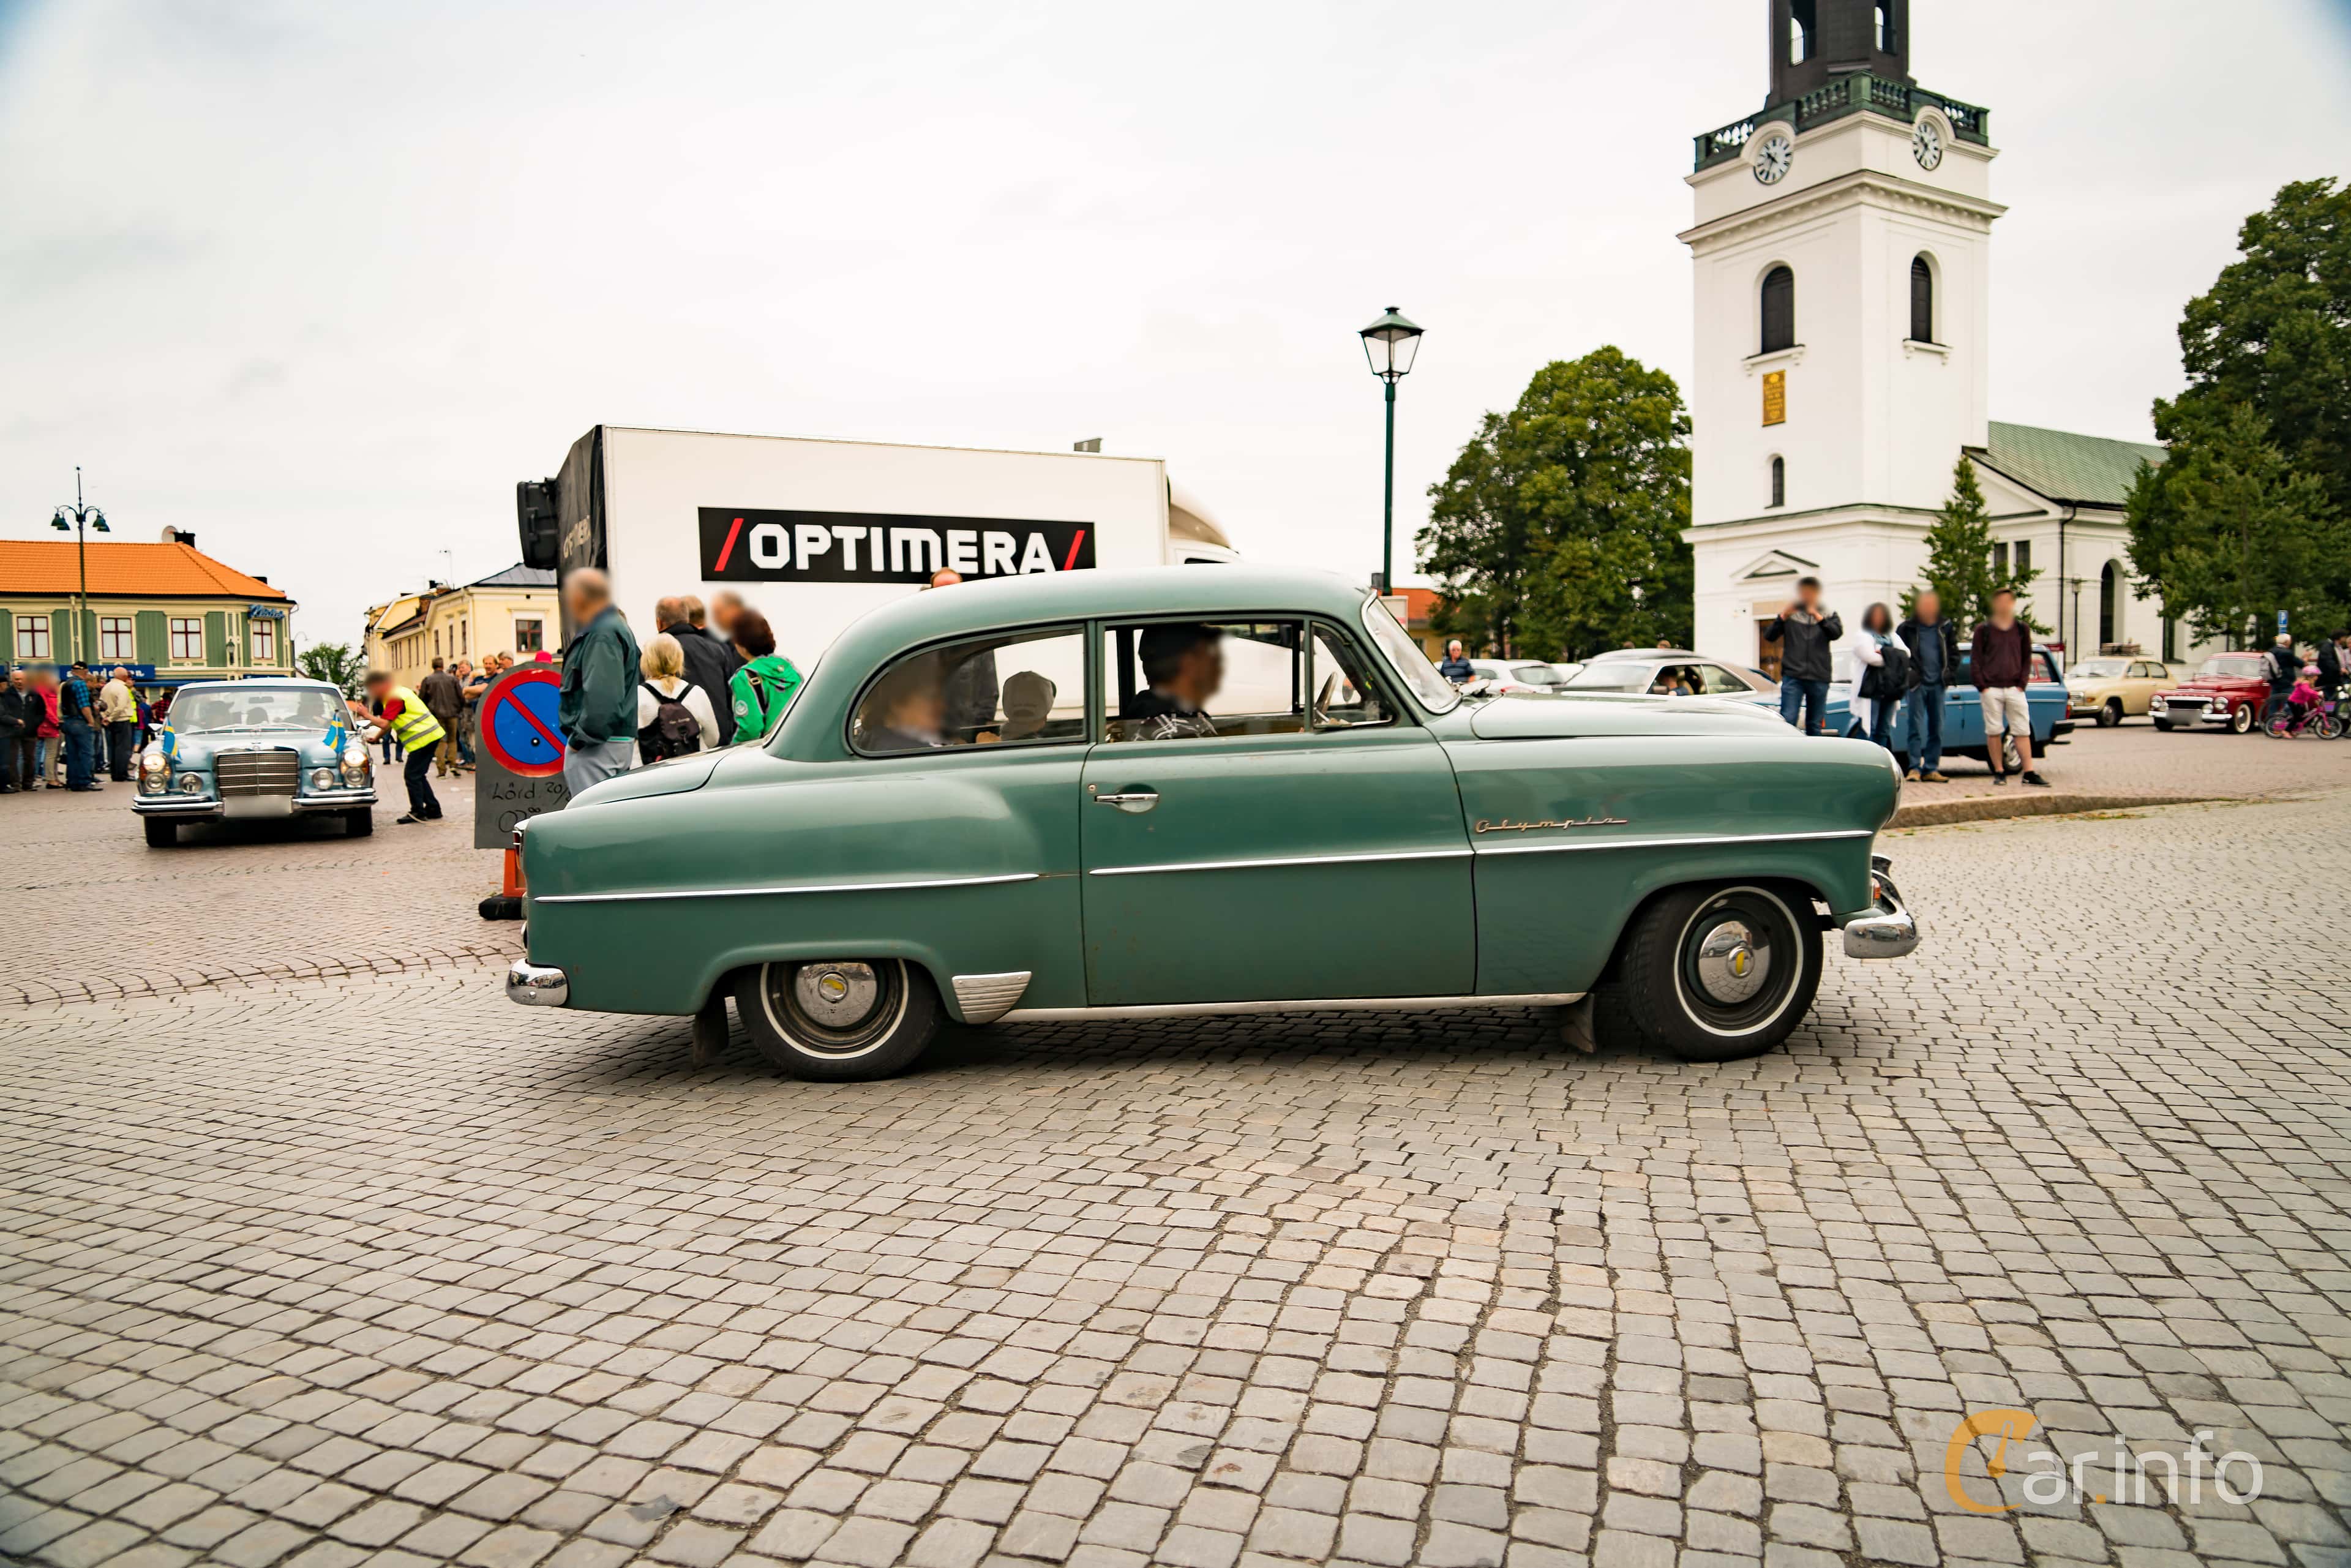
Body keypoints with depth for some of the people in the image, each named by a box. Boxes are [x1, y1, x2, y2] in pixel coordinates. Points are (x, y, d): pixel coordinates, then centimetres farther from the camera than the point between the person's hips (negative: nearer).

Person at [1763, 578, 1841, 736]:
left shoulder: (1828, 615, 12)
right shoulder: (1790, 613, 11)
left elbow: (1836, 633, -8)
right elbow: (1769, 636, 1)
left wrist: (1818, 617, -23)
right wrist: (1783, 617, -14)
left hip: (1819, 678, 1)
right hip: (1793, 676, -1)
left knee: (1815, 725, 5)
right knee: (1788, 720, -12)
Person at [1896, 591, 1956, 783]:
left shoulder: (1945, 628, 10)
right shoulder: (1907, 628, 0)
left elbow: (1954, 653, 16)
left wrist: (1948, 672, 4)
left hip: (1937, 685, 4)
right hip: (1917, 685, -4)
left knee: (1937, 730, 5)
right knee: (1916, 728, -7)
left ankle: (1931, 769, 11)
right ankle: (1915, 769, -4)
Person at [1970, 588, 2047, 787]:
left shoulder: (2022, 629, 10)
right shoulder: (1983, 630, 3)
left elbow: (2027, 658, 12)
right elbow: (1976, 660, 2)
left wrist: (2022, 683, 1)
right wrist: (1981, 686, -6)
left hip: (2015, 689, 2)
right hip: (1991, 689, -2)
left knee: (2023, 731, -1)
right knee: (1993, 731, 1)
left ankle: (2028, 773, 0)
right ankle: (1999, 772, 8)